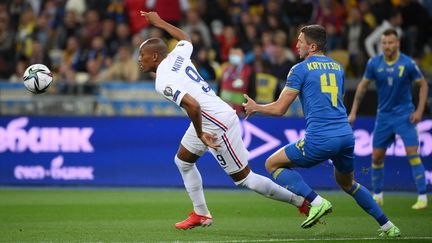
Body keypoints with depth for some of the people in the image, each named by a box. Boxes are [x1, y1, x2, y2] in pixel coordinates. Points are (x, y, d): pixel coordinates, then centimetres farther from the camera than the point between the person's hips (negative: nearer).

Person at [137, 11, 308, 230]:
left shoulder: (164, 82, -21)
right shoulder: (177, 56, 4)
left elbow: (192, 105, -33)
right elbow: (185, 39, 29)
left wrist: (200, 135, -20)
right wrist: (160, 23, 38)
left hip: (218, 125, -10)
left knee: (243, 178, 0)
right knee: (183, 161, 21)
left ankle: (300, 201, 6)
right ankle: (201, 214, 26)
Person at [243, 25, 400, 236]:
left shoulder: (300, 69, 0)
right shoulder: (337, 67, 19)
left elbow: (279, 109, -2)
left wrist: (255, 108, 16)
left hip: (320, 139, -7)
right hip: (346, 135, 7)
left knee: (272, 164, 7)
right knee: (347, 183, 29)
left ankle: (316, 202, -8)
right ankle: (387, 226, 22)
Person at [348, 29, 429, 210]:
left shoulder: (408, 63, -11)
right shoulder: (374, 63, -4)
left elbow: (423, 85, -1)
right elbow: (363, 86, 8)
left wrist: (419, 110, -9)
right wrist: (353, 111, 6)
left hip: (404, 115, -3)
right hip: (383, 115, 3)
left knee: (412, 153, -13)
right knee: (376, 156, 5)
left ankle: (422, 196, -9)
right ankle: (377, 195, 22)